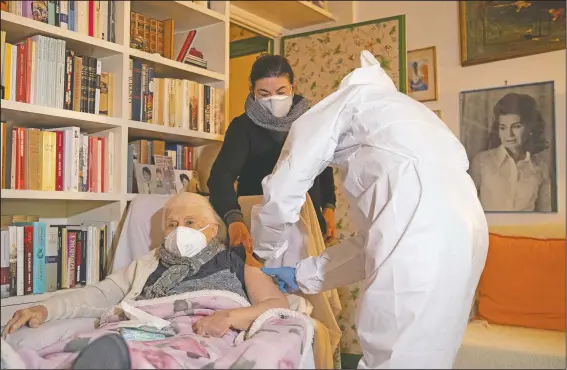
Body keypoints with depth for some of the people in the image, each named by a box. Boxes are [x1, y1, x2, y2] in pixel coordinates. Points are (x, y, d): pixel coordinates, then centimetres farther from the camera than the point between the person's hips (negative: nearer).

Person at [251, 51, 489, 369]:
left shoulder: (348, 97, 17)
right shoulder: (401, 114, 37)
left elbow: (282, 193, 10)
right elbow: (375, 236, 32)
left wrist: (266, 251, 29)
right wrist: (304, 275, 34)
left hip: (419, 230, -9)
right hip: (461, 228, 9)